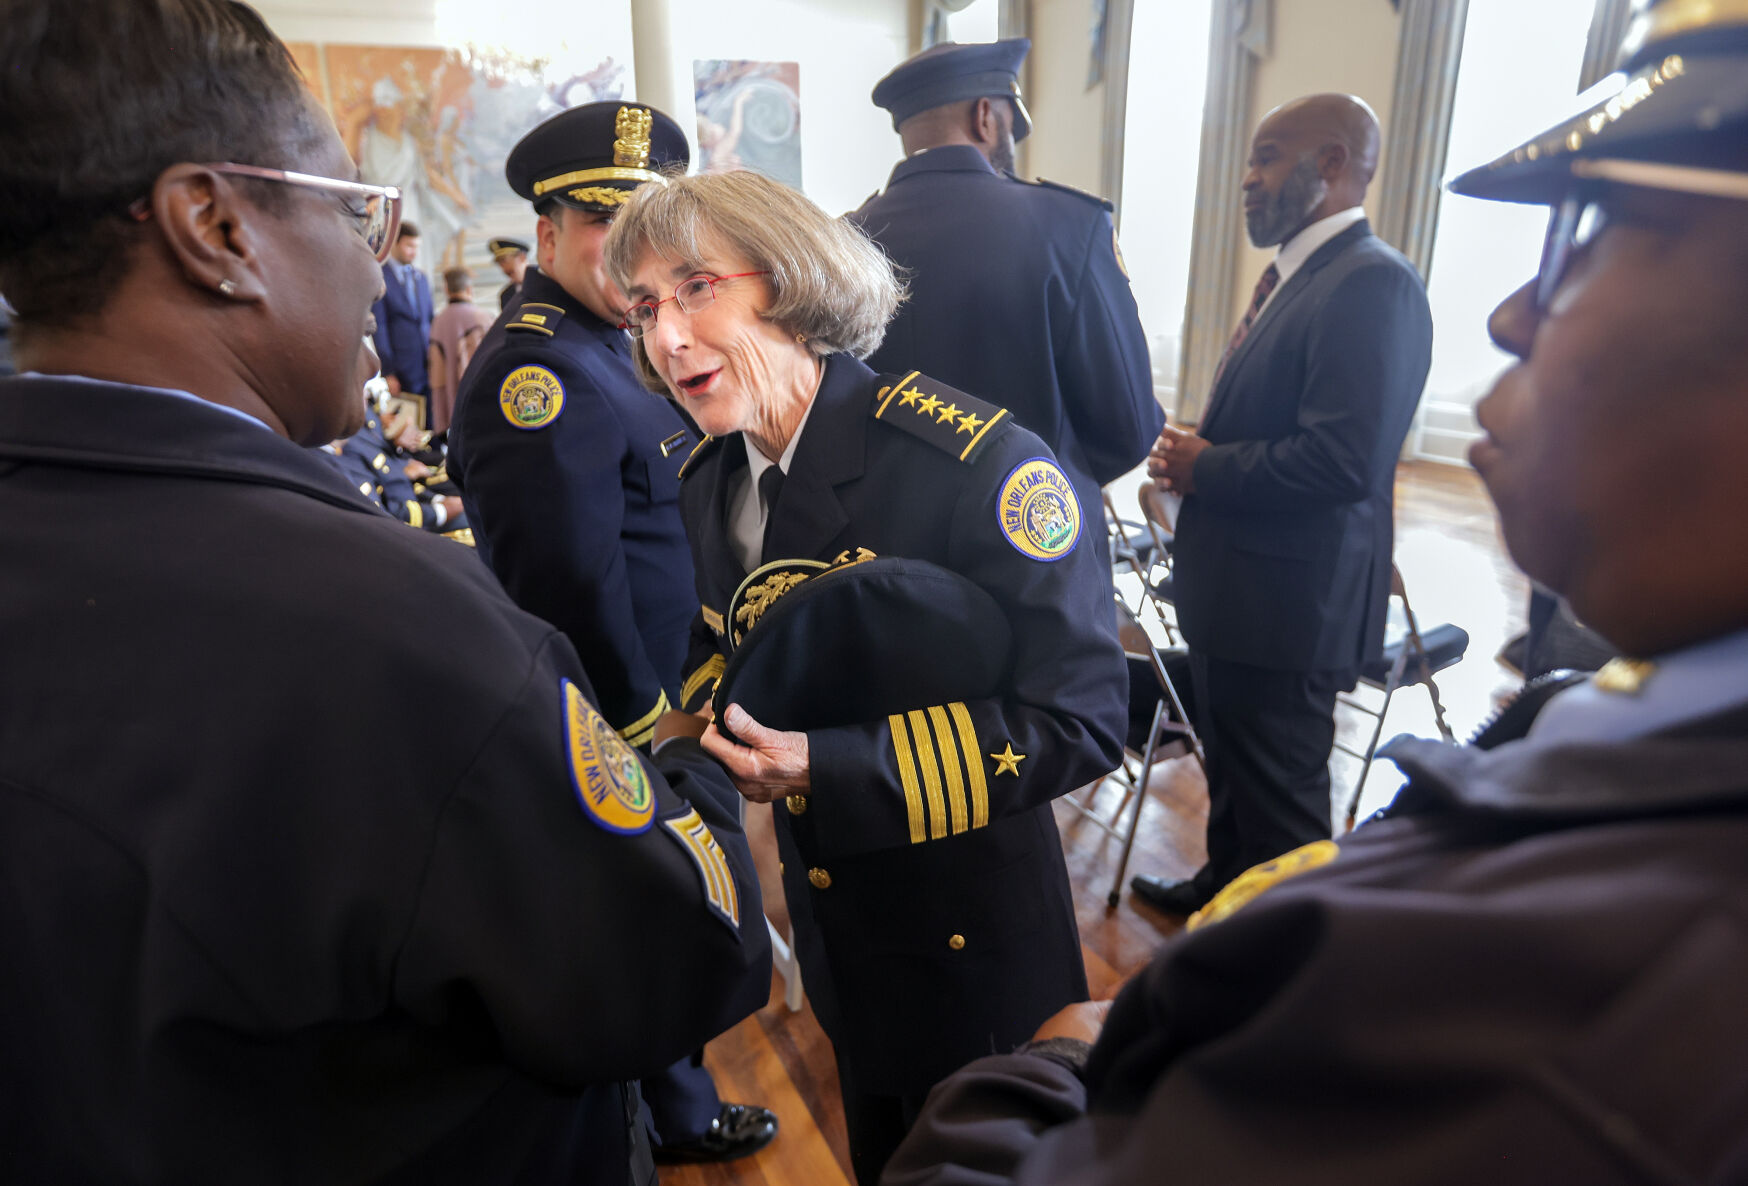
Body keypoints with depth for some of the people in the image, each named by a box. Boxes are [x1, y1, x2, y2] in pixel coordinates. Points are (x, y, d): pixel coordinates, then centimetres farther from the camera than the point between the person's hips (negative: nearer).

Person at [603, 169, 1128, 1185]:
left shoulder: (976, 464, -27)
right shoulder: (708, 476, -3)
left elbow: (1082, 718, -26)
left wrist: (827, 768, -32)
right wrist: (692, 730, -10)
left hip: (971, 940, -6)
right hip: (833, 908, 6)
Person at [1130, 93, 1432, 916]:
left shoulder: (1372, 284, -19)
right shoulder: (1292, 274, 13)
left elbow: (1341, 461, -29)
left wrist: (1205, 469, -16)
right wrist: (1196, 457, -1)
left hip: (1287, 603, -10)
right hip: (1235, 588, 10)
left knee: (1278, 802, 7)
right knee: (1231, 767, 27)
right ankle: (1226, 888, 48)